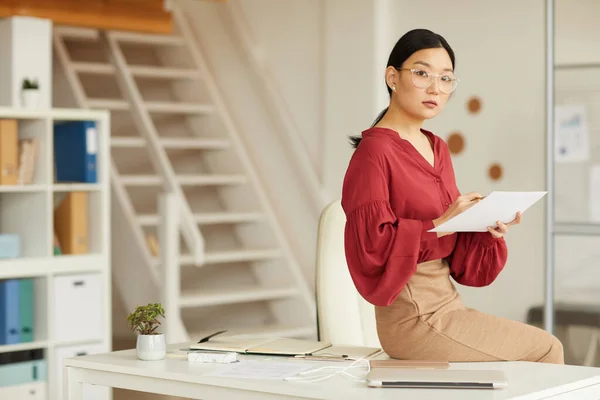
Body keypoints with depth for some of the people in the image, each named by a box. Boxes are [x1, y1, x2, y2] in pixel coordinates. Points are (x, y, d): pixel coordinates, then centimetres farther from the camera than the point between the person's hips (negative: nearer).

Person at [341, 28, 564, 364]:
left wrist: (490, 229, -6)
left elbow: (456, 247, 13)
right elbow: (372, 241, -20)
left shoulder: (438, 149, 12)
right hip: (411, 315, -8)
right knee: (544, 350, -6)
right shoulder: (375, 150, -12)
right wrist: (441, 224, -25)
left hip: (448, 300, 8)